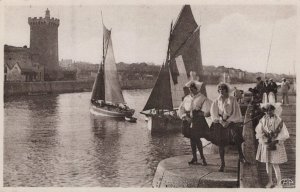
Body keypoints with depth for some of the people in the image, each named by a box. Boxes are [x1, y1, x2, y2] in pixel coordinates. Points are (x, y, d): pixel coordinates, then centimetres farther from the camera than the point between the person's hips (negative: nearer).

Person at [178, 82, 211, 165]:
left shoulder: (203, 98, -2)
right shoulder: (187, 98, 12)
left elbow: (207, 111, -7)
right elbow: (181, 110, 10)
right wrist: (185, 117, -4)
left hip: (198, 122, -5)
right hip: (189, 121, 5)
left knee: (196, 138, -13)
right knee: (192, 139, 7)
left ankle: (202, 157, -1)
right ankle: (194, 158, 14)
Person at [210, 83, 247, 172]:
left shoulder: (232, 99, 3)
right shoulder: (216, 101, 9)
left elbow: (235, 112, -1)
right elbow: (214, 114, 2)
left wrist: (228, 121, -11)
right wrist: (221, 121, -12)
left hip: (231, 121, -2)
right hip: (220, 123, 2)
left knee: (235, 135, -28)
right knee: (221, 144, -2)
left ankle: (241, 155, -13)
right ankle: (222, 163, 8)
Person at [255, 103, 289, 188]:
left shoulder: (278, 120, -12)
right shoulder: (263, 120, -2)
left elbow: (284, 134, -11)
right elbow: (258, 131, -2)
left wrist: (275, 142, -18)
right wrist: (264, 141, -14)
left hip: (275, 145, -4)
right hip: (265, 144, 4)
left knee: (275, 165, -3)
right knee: (268, 164, 12)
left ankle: (279, 184, 9)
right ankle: (270, 182, 27)